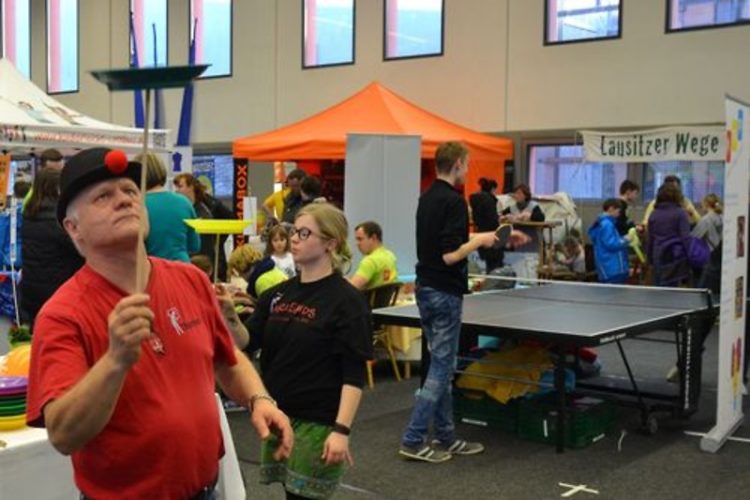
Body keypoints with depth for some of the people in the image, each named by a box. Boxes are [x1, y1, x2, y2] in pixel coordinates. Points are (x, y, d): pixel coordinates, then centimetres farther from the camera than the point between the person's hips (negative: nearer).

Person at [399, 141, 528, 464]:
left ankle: (446, 438, 22)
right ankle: (413, 441, 2)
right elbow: (450, 254, -24)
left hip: (426, 289, 9)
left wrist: (499, 234, 28)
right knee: (441, 368, -1)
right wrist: (481, 241, -7)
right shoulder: (453, 201, -17)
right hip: (444, 293, -9)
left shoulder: (428, 197, 11)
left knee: (441, 366, 15)